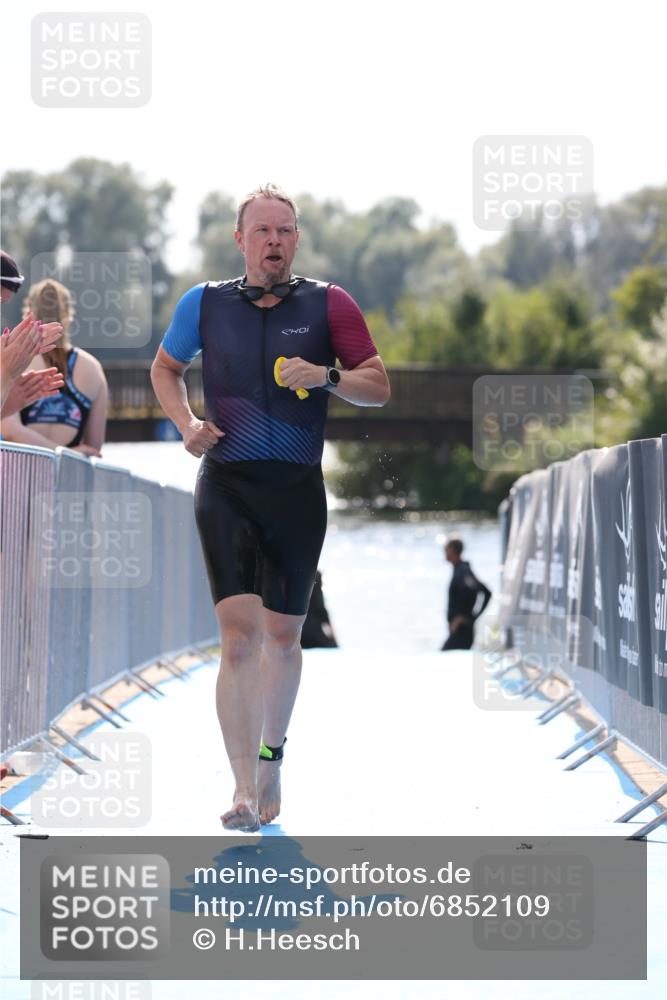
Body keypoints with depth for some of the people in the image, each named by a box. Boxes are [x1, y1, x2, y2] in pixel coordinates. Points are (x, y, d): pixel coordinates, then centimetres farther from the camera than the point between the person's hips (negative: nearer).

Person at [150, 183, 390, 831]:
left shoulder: (328, 305, 2)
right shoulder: (205, 303, 5)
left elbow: (379, 388, 4)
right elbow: (165, 369, 21)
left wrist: (327, 377, -15)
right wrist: (187, 425, 3)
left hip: (297, 489, 1)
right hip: (226, 486, -1)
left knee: (282, 636, 9)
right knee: (238, 632, -14)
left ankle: (271, 758, 32)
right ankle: (244, 790, -16)